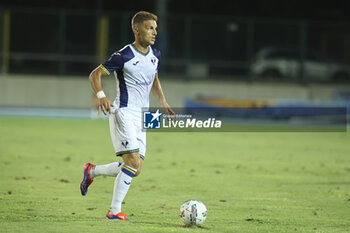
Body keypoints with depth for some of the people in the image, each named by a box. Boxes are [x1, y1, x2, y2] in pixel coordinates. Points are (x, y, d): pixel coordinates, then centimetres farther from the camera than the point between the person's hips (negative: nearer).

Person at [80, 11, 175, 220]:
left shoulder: (155, 55, 9)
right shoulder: (124, 56, -12)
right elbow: (95, 74, -9)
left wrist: (163, 103, 16)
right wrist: (101, 96, -26)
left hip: (142, 117, 7)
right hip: (124, 113, -7)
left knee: (135, 169, 3)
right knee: (133, 163, -19)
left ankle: (92, 171, 25)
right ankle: (114, 211, -10)